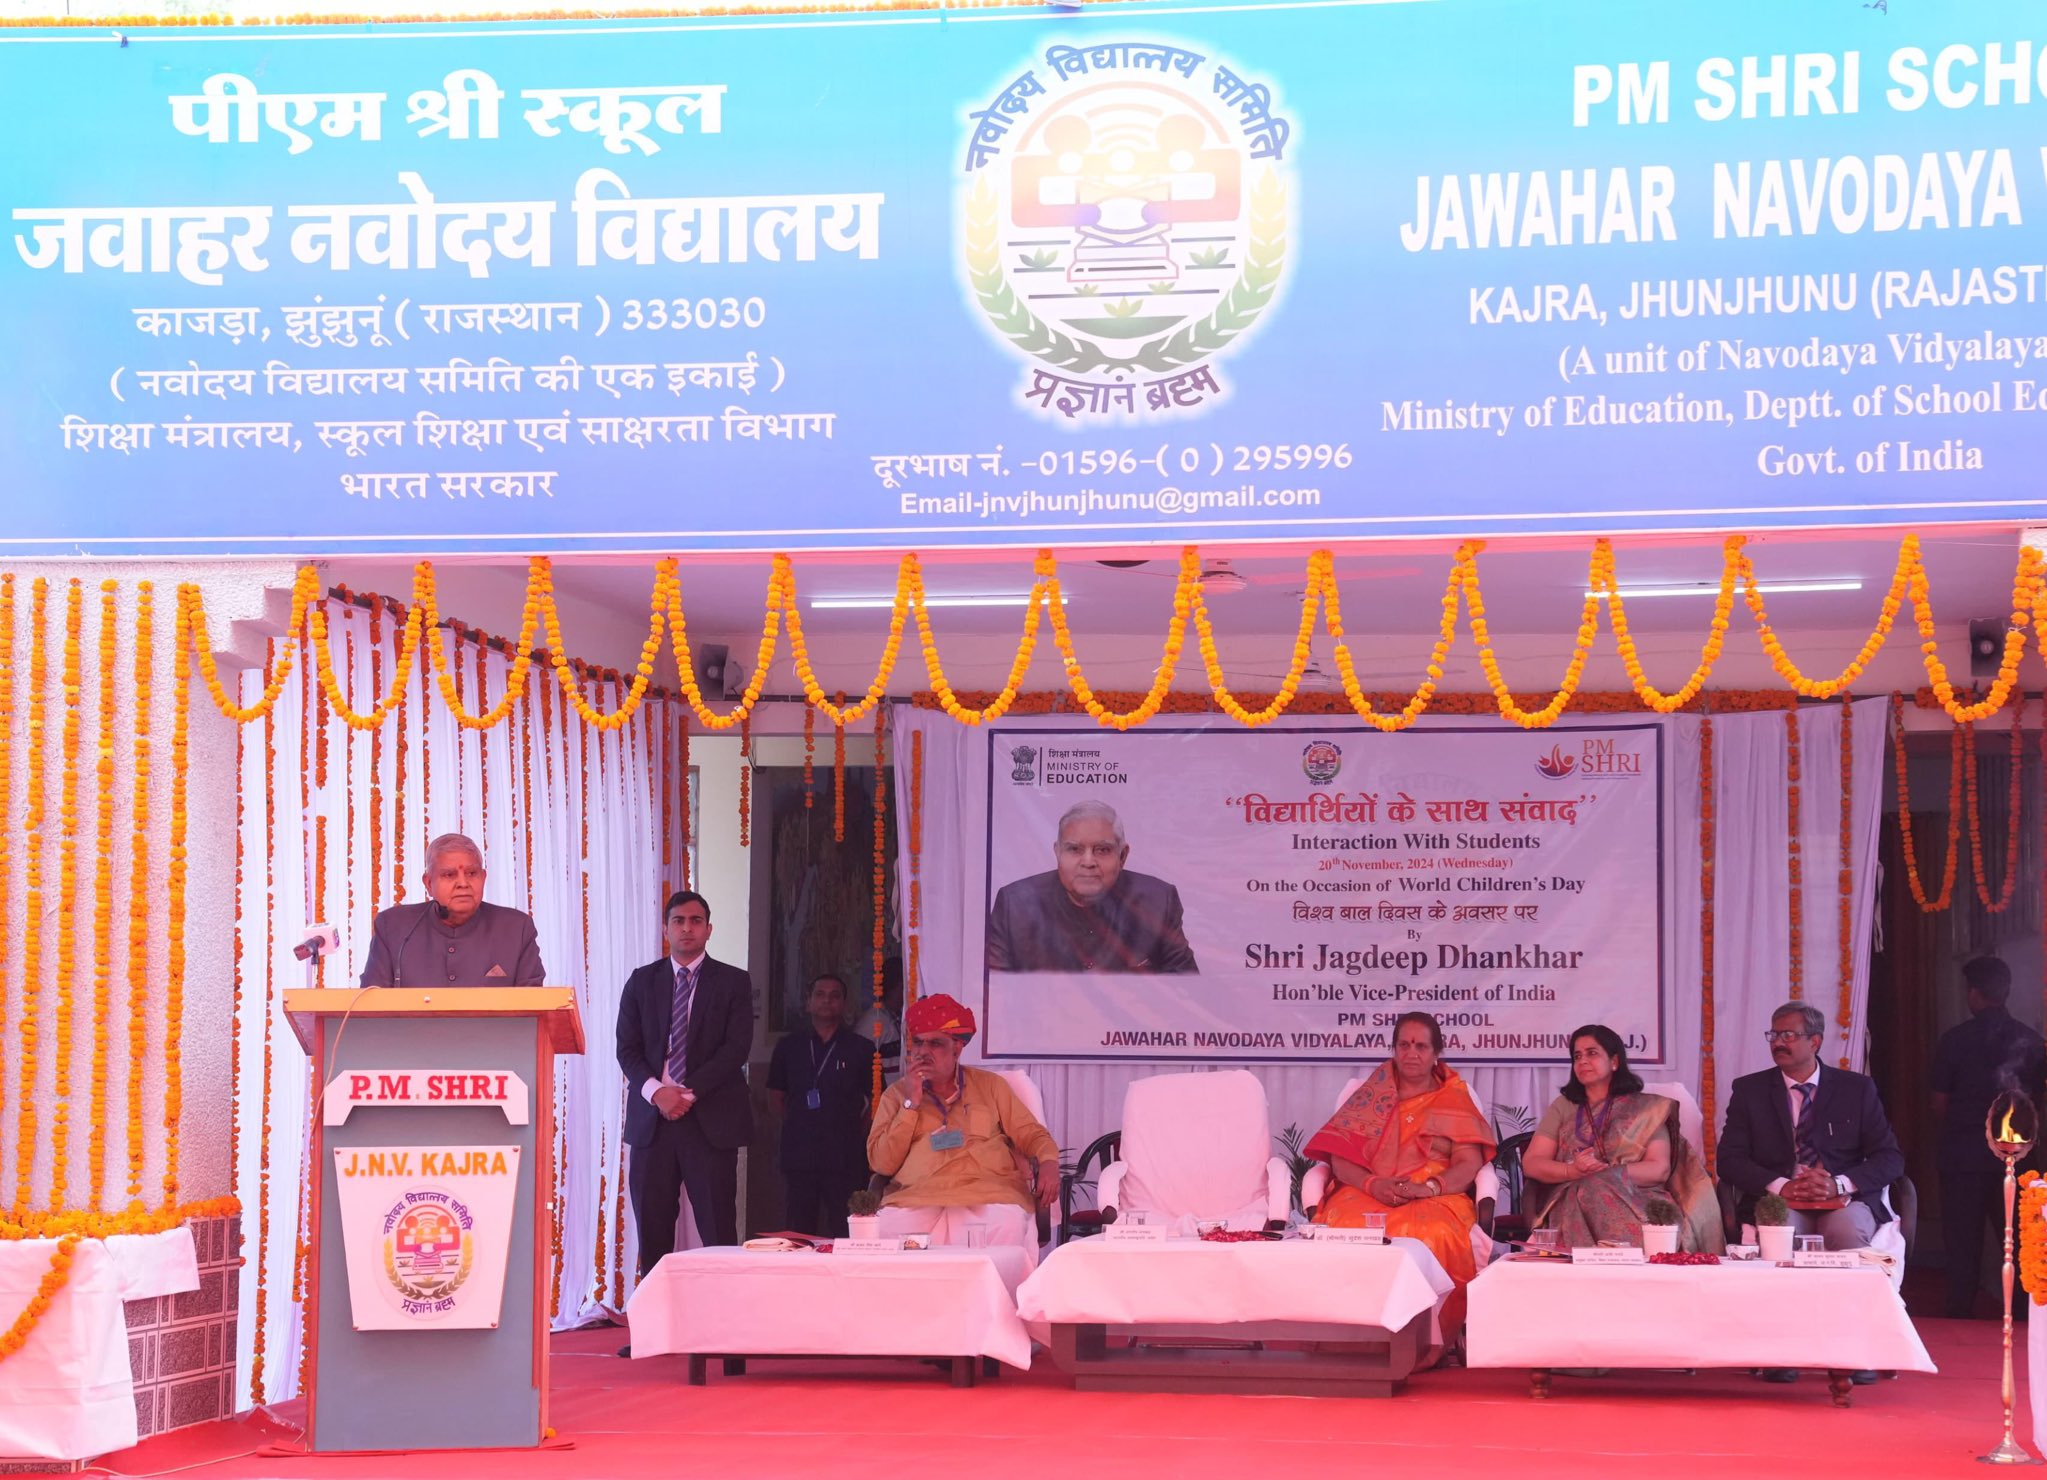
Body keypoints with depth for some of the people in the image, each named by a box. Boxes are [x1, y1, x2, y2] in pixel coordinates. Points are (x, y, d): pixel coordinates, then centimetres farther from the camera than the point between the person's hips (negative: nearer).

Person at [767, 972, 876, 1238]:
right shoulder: (789, 1046, 12)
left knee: (846, 1236, -6)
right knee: (797, 1236, 2)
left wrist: (854, 1132, 2)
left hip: (845, 1159, -2)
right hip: (798, 1156, 2)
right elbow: (776, 1096, 19)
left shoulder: (861, 1049, 5)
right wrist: (799, 1126, 11)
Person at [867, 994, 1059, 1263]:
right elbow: (882, 1164, 9)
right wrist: (911, 1104, 4)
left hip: (988, 1192, 0)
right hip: (919, 1197, 0)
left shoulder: (989, 1085, 21)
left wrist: (1048, 1162, -4)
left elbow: (1031, 1134, 18)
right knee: (891, 1228, -34)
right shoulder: (896, 1094, 20)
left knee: (1009, 1227, -35)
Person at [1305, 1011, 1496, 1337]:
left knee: (1433, 1234, -38)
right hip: (1367, 1193, 1)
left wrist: (1427, 1188, -18)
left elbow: (1469, 1163, 2)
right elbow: (1339, 1155, 8)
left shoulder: (1455, 1100, 15)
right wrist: (1372, 1184, -13)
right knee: (1346, 1226, -36)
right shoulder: (1374, 1093, 18)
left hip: (1434, 1197, -1)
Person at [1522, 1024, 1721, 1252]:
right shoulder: (1562, 1107, 21)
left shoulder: (1645, 1108, 14)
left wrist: (1606, 1171, -14)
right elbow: (1531, 1163, 11)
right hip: (1573, 1202, 2)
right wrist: (1572, 1170, -11)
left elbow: (1660, 1169, 2)